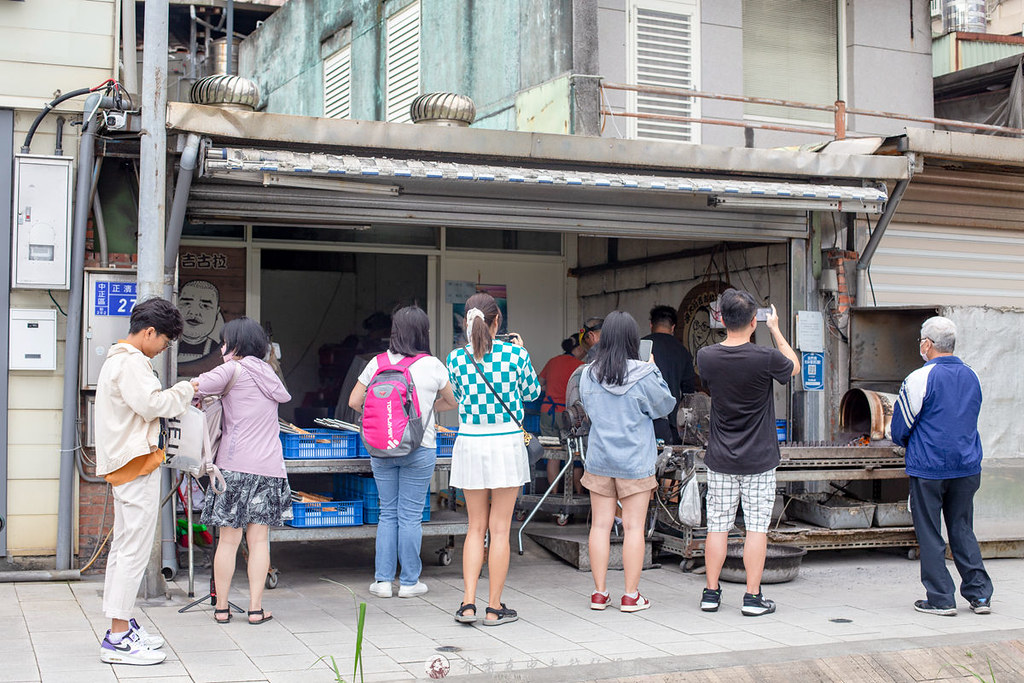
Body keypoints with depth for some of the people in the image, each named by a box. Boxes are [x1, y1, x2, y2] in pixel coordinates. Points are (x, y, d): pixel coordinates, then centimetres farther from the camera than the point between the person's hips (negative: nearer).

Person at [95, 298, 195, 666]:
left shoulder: (117, 359, 20)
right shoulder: (131, 362, -14)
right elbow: (150, 403, -25)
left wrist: (179, 400, 11)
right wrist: (184, 390, -11)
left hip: (126, 465, 12)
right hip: (137, 464, -12)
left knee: (124, 546, 15)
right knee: (134, 549, -10)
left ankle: (122, 626, 22)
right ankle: (118, 639, -9)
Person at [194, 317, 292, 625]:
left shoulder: (234, 369, -4)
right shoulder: (268, 372, 16)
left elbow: (195, 388, -17)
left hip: (235, 464, -5)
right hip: (270, 467, 5)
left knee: (229, 539, 2)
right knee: (259, 538, 6)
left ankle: (221, 607, 10)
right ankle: (256, 608, 5)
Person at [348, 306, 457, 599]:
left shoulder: (377, 363, -1)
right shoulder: (432, 365, -6)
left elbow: (354, 402, 3)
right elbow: (453, 401, 7)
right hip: (418, 449, -3)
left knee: (388, 513, 11)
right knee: (410, 516, 4)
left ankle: (382, 580, 13)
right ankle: (409, 582, 11)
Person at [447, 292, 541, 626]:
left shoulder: (456, 357, -2)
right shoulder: (514, 353, -7)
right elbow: (532, 392, 8)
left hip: (469, 444, 2)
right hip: (506, 444, -2)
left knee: (476, 527, 12)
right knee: (499, 529, 4)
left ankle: (468, 604, 5)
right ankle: (495, 608, 10)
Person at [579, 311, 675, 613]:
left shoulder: (588, 375, -3)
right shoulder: (643, 376, -14)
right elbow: (665, 406, 1)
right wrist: (655, 372, 10)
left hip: (599, 459, 3)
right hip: (635, 461, -3)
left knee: (600, 525, 9)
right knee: (633, 527, 4)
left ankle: (599, 592, 14)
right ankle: (631, 595, 8)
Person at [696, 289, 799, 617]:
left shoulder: (706, 357, -7)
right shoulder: (766, 358, -16)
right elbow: (794, 366, 6)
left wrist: (729, 327, 17)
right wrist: (775, 329, 15)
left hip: (720, 458, 3)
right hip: (759, 460, -3)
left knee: (717, 526, 9)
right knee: (756, 527, 4)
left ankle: (711, 593, 15)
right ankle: (753, 596, 7)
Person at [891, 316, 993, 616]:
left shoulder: (920, 378, -12)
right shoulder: (972, 377, 7)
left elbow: (899, 430, -6)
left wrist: (908, 444, 16)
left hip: (928, 469, -6)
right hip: (967, 467, 6)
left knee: (929, 536, 3)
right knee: (963, 531, 14)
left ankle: (941, 599, 6)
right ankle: (980, 595, 13)